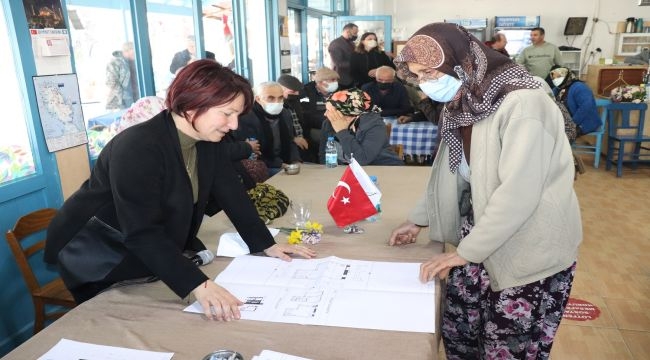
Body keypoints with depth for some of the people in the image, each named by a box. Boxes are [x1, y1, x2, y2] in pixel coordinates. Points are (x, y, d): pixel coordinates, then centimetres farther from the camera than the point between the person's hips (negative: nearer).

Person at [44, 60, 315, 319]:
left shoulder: (208, 141, -8)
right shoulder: (138, 148, -32)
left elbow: (232, 195, -3)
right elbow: (142, 233, -38)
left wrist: (268, 245, -9)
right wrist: (199, 285, -46)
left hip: (159, 256, 7)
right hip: (100, 260, -6)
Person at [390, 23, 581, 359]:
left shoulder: (521, 104, -23)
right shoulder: (462, 107, 4)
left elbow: (518, 194, -28)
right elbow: (448, 173, 15)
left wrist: (465, 252, -21)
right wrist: (418, 219, 13)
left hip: (531, 253, -7)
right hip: (478, 239, 7)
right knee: (456, 333, 14)